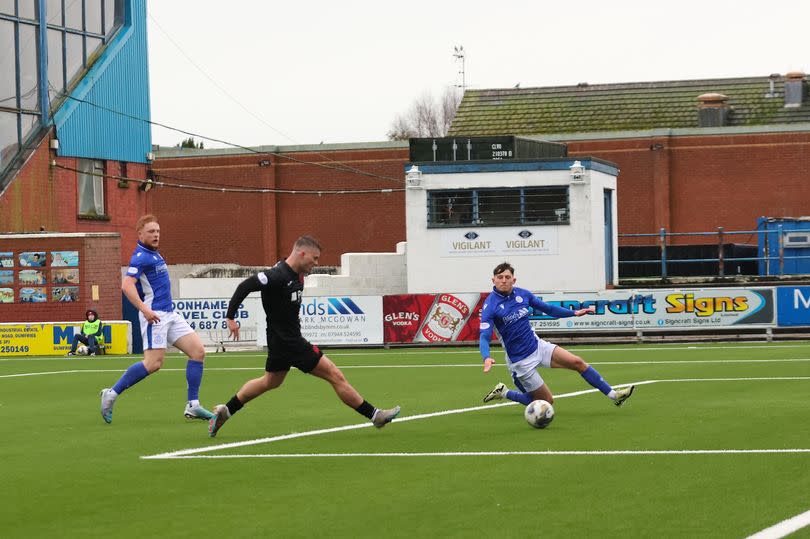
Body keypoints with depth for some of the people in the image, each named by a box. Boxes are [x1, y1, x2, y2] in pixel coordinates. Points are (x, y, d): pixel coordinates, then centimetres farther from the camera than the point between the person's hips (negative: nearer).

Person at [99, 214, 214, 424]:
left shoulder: (154, 255, 18)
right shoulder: (141, 256, -12)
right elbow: (127, 285, -24)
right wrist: (144, 309, -32)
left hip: (169, 314, 9)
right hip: (155, 316, -9)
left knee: (198, 351, 0)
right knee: (154, 363, -16)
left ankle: (193, 406, 0)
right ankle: (111, 393, -4)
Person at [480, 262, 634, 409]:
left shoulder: (522, 294, -2)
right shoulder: (490, 305, -18)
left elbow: (548, 309, 11)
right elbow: (484, 337, -25)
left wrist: (574, 313, 1)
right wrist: (486, 358, -44)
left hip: (537, 346, 5)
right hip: (520, 360, -5)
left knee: (577, 362, -5)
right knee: (547, 401, -1)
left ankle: (613, 394, 5)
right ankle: (504, 393, 16)